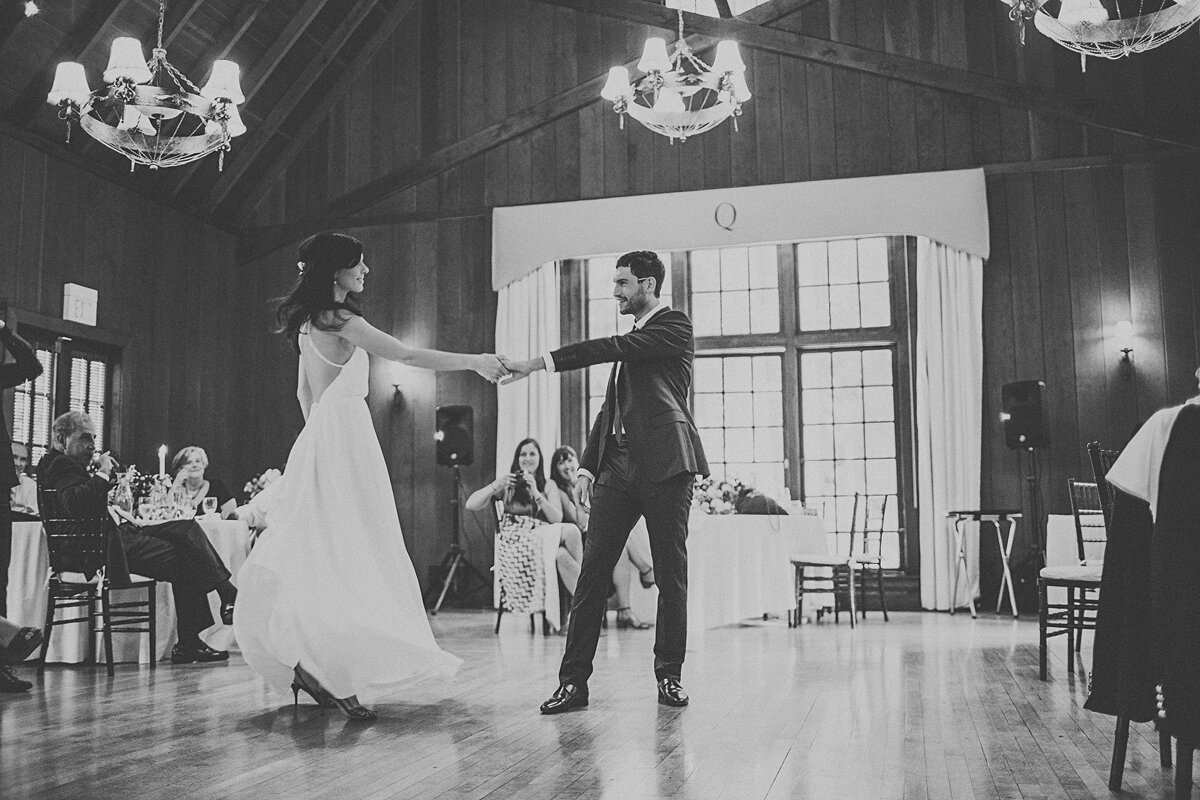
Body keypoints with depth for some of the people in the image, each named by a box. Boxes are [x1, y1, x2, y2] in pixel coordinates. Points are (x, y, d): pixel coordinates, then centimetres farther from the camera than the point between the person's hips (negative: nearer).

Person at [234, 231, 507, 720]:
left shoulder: (309, 323, 17)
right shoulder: (339, 320, -11)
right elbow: (407, 356, -15)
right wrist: (474, 362, -12)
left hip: (319, 437, 9)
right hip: (345, 436, -9)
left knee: (323, 552, 9)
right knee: (349, 549, -9)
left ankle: (311, 662, 11)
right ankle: (323, 664, -12)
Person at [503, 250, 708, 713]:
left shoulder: (674, 325, 0)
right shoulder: (632, 338, 24)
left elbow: (614, 349, -15)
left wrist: (539, 363, -17)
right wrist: (587, 465, 13)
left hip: (664, 466, -7)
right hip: (618, 467, 7)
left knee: (672, 575, 1)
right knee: (592, 573, -2)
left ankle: (669, 675, 14)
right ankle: (573, 681, -1)